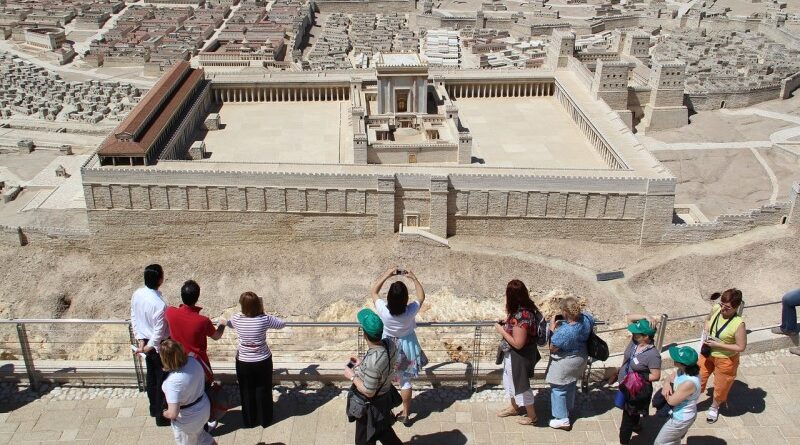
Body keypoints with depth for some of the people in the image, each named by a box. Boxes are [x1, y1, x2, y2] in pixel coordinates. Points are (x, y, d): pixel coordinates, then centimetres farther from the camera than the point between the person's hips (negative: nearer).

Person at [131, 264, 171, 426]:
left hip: (145, 341, 8)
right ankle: (162, 416, 22)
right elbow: (159, 332, -25)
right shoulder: (159, 304, -31)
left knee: (151, 376, 24)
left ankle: (154, 409, 42)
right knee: (163, 380, 9)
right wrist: (149, 347, -10)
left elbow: (134, 318, 1)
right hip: (159, 345, -8)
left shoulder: (137, 294, -8)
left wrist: (141, 341, 2)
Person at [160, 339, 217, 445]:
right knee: (199, 434, 36)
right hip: (204, 408, 6)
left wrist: (165, 414, -15)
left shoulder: (173, 381, -37)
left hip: (187, 420, -6)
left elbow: (173, 414, -37)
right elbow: (203, 378, 5)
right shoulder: (193, 361, -17)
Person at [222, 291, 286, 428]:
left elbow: (228, 323, 10)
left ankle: (249, 421, 31)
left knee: (247, 392, 18)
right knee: (263, 391, 17)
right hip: (262, 361, -1)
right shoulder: (264, 319, -18)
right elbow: (282, 324, -2)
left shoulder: (237, 319, -14)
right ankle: (264, 419, 31)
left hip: (243, 362, 1)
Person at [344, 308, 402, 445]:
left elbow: (368, 392, -27)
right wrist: (362, 364, 5)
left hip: (371, 406, -7)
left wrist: (352, 376, -15)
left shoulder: (372, 361, -40)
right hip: (384, 398, 7)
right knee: (383, 431, 33)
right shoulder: (389, 343, -17)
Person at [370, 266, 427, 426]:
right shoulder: (411, 311, -30)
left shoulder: (383, 310, -30)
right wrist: (414, 278, -6)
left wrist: (386, 275, -11)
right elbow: (421, 296, -9)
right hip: (406, 347, 0)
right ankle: (405, 415, 31)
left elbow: (374, 291, -11)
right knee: (406, 382, 17)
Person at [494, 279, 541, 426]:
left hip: (519, 357, -9)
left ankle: (531, 416, 33)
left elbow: (518, 343, -31)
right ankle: (514, 407, 49)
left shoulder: (520, 316, -34)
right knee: (509, 381, 27)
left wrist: (501, 331, -21)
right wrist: (507, 323, 0)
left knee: (521, 385, 12)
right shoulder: (526, 308, -6)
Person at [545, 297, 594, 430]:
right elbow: (592, 322, 6)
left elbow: (553, 348, -22)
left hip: (565, 363, -7)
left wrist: (553, 329, -16)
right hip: (581, 358, 7)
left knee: (558, 389, 14)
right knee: (571, 384, 29)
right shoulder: (586, 318, -21)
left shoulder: (563, 332, -40)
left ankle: (563, 420, 25)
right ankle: (568, 408, 51)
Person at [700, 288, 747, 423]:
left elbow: (741, 347, -23)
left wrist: (718, 344, -26)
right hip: (707, 353, 4)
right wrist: (706, 333, -11)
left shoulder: (738, 324, -32)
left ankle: (714, 407, 50)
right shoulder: (716, 309, -16)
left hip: (726, 360, -4)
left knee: (720, 386, 21)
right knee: (699, 378, 18)